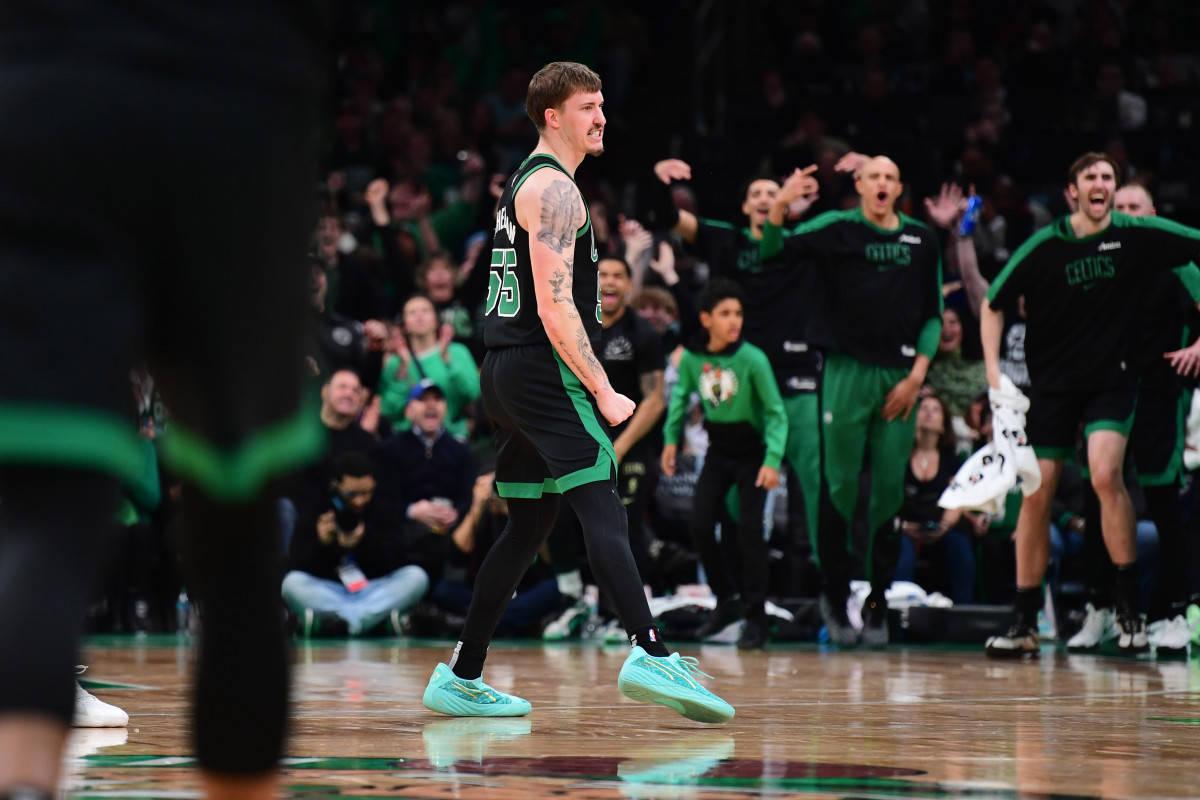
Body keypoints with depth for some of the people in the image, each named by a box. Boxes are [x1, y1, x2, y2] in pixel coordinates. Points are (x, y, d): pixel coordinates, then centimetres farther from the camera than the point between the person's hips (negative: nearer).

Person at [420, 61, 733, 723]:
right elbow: (554, 307, -18)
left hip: (506, 371, 10)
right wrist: (603, 392, -18)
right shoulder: (553, 189, -10)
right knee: (602, 511, -19)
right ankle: (651, 655, -32)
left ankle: (460, 680, 15)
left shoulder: (525, 183, 22)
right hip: (543, 367, -10)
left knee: (528, 526, 13)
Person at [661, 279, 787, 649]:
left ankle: (756, 619, 0)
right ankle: (727, 600, 19)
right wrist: (671, 440, 0)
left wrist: (772, 461, -25)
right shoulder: (692, 358, -10)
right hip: (718, 450, 4)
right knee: (700, 524, -1)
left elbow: (776, 413, -17)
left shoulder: (752, 359, -21)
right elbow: (680, 397, 8)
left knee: (749, 530, -9)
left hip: (752, 451, -4)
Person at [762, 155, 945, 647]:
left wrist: (917, 372, 1)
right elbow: (770, 252, -8)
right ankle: (835, 597, 10)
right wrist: (779, 208, -26)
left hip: (899, 376, 3)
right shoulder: (836, 229, 2)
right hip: (846, 371, -2)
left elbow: (933, 314, 13)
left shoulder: (921, 240, 11)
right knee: (840, 486, -3)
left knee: (890, 491, 2)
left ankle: (878, 602, 11)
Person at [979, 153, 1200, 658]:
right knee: (1036, 494, 1)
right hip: (1050, 382, 2)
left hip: (1111, 379, -2)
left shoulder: (1139, 235, -6)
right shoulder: (1045, 246, -4)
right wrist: (993, 372, -4)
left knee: (1106, 474, -24)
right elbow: (992, 305, 6)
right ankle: (1024, 623, 9)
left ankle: (1129, 604, -13)